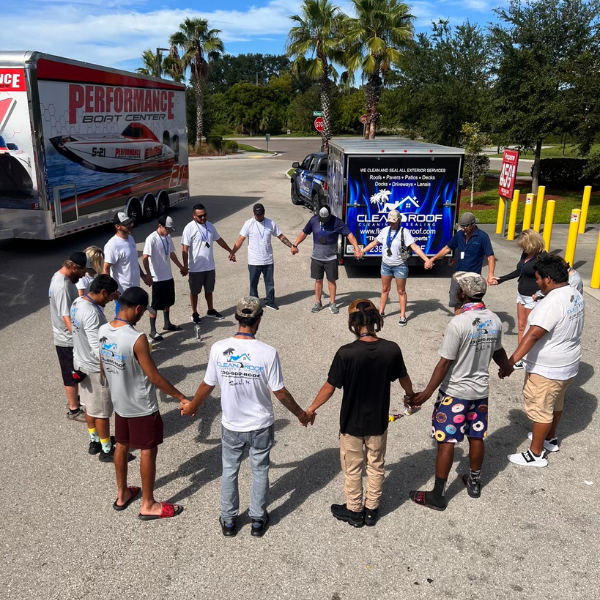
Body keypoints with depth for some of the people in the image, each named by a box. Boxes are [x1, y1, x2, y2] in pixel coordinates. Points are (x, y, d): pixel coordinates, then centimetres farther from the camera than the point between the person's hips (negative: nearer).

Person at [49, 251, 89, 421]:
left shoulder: (60, 276, 3)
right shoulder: (62, 286, -30)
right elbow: (67, 318, -34)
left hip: (68, 337, 10)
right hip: (68, 340, -10)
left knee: (76, 373, 25)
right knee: (73, 375, 6)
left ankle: (74, 398, 43)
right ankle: (74, 410, 22)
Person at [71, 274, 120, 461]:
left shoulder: (78, 302, -2)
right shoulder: (91, 314, -31)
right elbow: (97, 349, -34)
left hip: (81, 362, 10)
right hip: (95, 368, -10)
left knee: (90, 406, 24)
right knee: (102, 411, 7)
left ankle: (94, 441, 41)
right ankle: (107, 450, 22)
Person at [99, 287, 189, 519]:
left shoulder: (103, 331, -6)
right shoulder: (137, 339, -30)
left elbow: (103, 369, 8)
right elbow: (154, 377, -25)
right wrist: (182, 398, -16)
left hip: (119, 403, 7)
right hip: (142, 407, -7)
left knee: (122, 446, 23)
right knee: (148, 452, 9)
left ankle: (122, 495, 40)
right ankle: (148, 505, 23)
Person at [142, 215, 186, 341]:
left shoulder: (168, 238, 6)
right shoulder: (151, 239, -19)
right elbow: (144, 258, -25)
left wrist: (181, 267, 25)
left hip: (168, 276, 8)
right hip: (157, 278, -8)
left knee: (168, 302, 20)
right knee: (156, 305, 0)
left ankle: (167, 324, 36)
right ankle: (153, 331, 10)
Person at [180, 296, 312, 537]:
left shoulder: (218, 349, -16)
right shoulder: (267, 353, -22)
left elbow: (208, 385, -5)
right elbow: (280, 392, -14)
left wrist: (192, 406, 15)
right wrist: (301, 414, 2)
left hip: (231, 425, 1)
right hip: (261, 426, -1)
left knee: (229, 471, 21)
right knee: (260, 471, 19)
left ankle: (228, 521, 36)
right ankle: (258, 520, 34)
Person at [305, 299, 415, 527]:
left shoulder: (346, 353, -25)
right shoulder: (391, 349, -15)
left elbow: (330, 387, -16)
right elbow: (404, 379, 3)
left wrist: (311, 409, 1)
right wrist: (411, 396, 25)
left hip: (352, 423, -3)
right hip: (378, 421, 3)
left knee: (353, 468, 18)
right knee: (376, 466, 22)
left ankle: (354, 511, 36)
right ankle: (371, 510, 38)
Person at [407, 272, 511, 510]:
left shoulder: (458, 323, -24)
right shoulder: (494, 320, -2)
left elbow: (445, 363, -22)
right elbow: (497, 352, 15)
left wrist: (427, 392, -17)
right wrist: (507, 368, 36)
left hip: (455, 393, -6)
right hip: (480, 391, 7)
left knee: (446, 442, 3)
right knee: (476, 438, 20)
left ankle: (438, 495, 13)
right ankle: (474, 482, 38)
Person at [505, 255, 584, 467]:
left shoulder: (552, 303, -30)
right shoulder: (576, 296, 1)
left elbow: (533, 335, -36)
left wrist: (510, 361, -38)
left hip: (547, 368, -9)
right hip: (568, 363, 9)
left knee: (539, 409, 5)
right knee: (555, 404, 26)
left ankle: (536, 454, 17)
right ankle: (550, 439, 45)